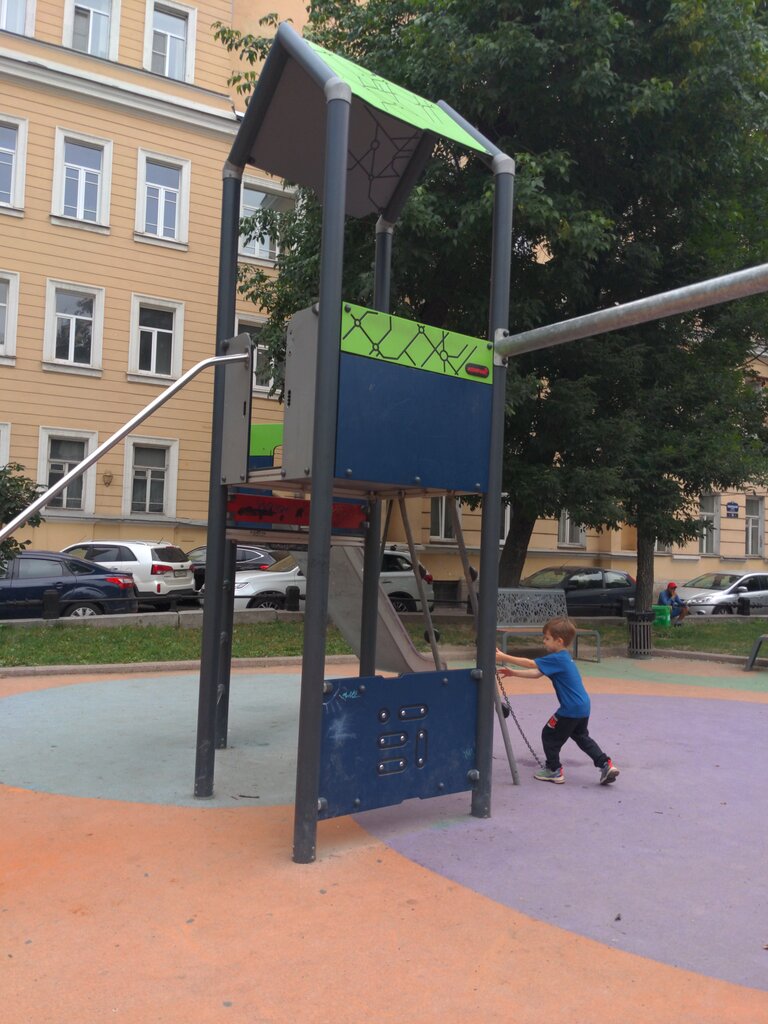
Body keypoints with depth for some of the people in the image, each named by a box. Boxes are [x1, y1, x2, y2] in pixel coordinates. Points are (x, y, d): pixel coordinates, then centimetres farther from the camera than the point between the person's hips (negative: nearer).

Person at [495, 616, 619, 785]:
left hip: (570, 709, -10)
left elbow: (530, 664, -20)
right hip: (583, 707, 10)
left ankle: (554, 771, 15)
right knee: (582, 737, 24)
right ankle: (606, 765, 18)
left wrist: (504, 657, -17)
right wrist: (513, 673, 7)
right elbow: (537, 673, 12)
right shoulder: (562, 657, 13)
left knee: (549, 735, 6)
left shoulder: (557, 659, -17)